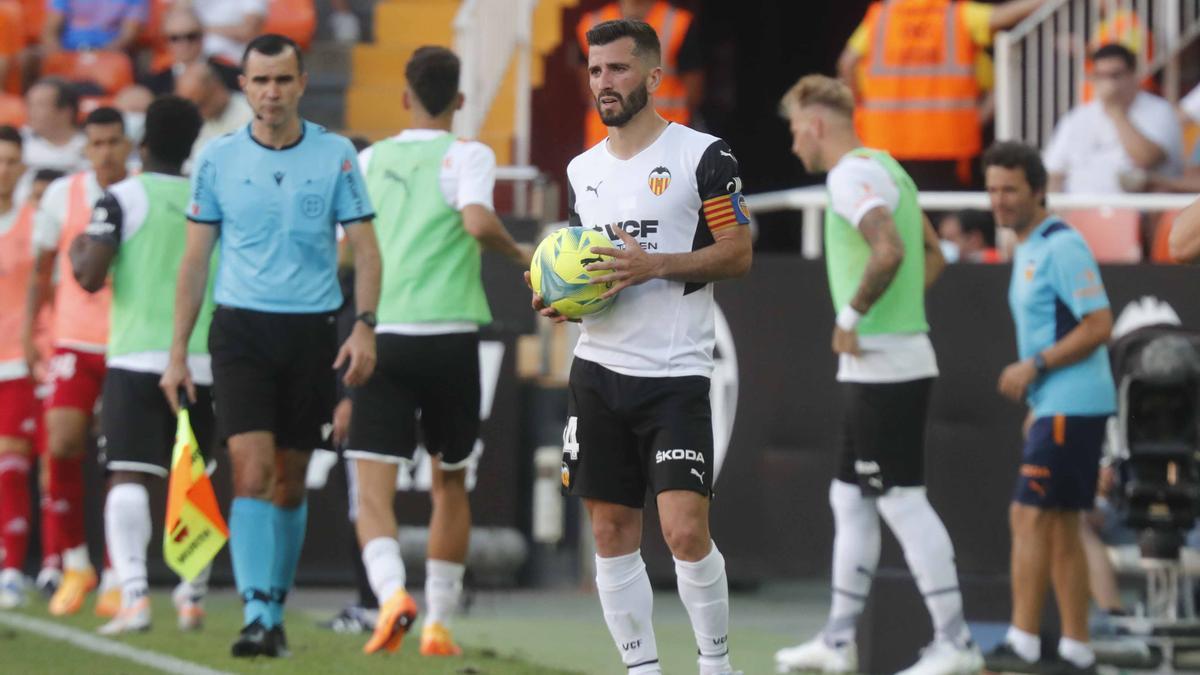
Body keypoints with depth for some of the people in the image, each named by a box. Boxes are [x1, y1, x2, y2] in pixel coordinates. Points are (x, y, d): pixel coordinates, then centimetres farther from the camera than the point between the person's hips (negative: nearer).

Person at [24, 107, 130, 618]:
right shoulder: (62, 196, 1)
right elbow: (42, 269, 13)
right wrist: (30, 330, 10)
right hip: (75, 342, 1)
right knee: (62, 445, -13)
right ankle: (75, 564, 2)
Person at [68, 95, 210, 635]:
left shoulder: (122, 198, -2)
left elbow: (91, 277, -11)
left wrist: (77, 253, 10)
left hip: (137, 357, -4)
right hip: (202, 362, 4)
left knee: (128, 478, -8)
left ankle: (134, 595, -23)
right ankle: (192, 598, 19)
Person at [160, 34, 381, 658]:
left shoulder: (336, 157, 1)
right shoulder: (217, 160, 3)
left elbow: (364, 249, 2)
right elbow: (195, 260, 7)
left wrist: (365, 326, -12)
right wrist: (178, 353, 5)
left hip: (311, 331, 1)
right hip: (241, 327, -1)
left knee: (290, 482, 7)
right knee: (251, 471, -14)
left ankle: (275, 610, 20)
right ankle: (257, 617, -19)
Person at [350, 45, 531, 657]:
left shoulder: (370, 160, 10)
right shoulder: (466, 156, -1)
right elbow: (478, 222, -19)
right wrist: (520, 256, -1)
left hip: (380, 337, 1)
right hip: (449, 337, -1)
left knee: (373, 494, -4)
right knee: (449, 485, 18)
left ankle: (391, 592, -32)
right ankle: (438, 623, 17)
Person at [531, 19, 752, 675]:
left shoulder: (702, 154, -4)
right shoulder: (583, 170, 14)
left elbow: (737, 253, -7)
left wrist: (653, 265, -19)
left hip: (676, 374, -6)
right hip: (598, 371, 6)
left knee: (686, 532, -13)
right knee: (612, 531, 4)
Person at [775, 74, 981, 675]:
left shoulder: (852, 175, -14)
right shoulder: (884, 169, 17)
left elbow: (888, 249, -30)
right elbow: (932, 254, 25)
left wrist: (853, 316, -19)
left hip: (883, 368, -10)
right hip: (885, 365, 10)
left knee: (903, 501, -8)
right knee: (850, 498, 14)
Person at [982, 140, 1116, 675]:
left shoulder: (1061, 247, -13)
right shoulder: (1027, 250, 17)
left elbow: (1098, 326, -18)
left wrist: (1034, 367, -19)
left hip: (1072, 405, -10)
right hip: (1055, 406, 10)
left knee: (1031, 516, -12)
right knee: (1061, 527, 11)